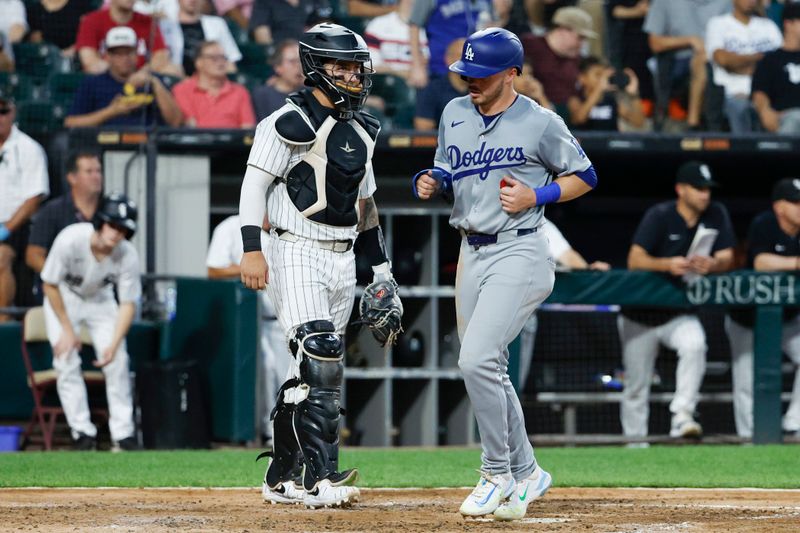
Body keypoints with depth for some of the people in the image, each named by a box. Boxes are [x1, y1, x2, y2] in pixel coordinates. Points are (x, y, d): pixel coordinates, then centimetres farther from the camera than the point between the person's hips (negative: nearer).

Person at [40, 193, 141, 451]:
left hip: (100, 301, 2)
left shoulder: (127, 255, -27)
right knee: (66, 360, -15)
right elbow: (50, 285, -20)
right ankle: (83, 432, -10)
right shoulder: (70, 240, -34)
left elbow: (128, 304, -18)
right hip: (64, 298, -2)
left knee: (117, 361, -10)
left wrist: (114, 344, -30)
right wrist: (67, 329, -18)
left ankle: (123, 434, -4)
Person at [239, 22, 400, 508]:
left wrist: (381, 266, 22)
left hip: (343, 260, 8)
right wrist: (252, 249, -21)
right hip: (298, 253, -8)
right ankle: (319, 477, -21)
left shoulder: (362, 127, 16)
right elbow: (255, 181, -12)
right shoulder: (294, 121, -9)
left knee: (317, 370, 8)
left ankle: (283, 478, 15)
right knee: (319, 359, -18)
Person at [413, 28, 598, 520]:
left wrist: (536, 196, -13)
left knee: (477, 360, -19)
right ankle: (526, 474, 25)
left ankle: (498, 474, -7)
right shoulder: (454, 115, 9)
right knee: (487, 370, 11)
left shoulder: (540, 123, -8)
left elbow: (585, 177, 1)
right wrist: (430, 182, -1)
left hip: (519, 253, -7)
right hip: (472, 253, 7)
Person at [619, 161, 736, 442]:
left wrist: (712, 265, -32)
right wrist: (669, 265, -44)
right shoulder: (660, 216, -15)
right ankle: (634, 440, 14)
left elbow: (726, 259, -7)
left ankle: (682, 416, -31)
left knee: (695, 345, -31)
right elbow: (635, 260, -25)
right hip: (640, 316, -2)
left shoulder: (716, 215, -3)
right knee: (636, 387, 1)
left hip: (680, 313, 2)